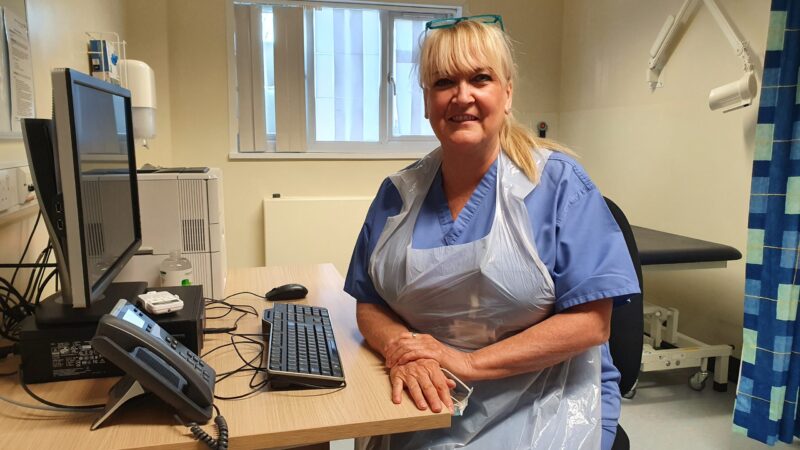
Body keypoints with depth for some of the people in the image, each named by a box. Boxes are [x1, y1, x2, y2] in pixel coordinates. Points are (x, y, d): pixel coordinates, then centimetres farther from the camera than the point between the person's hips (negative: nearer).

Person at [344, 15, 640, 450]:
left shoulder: (556, 181, -9)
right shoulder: (397, 194, 2)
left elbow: (590, 321, -12)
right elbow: (369, 305, 6)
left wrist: (469, 362, -19)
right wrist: (400, 350, -16)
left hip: (544, 402, -2)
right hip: (431, 399, 3)